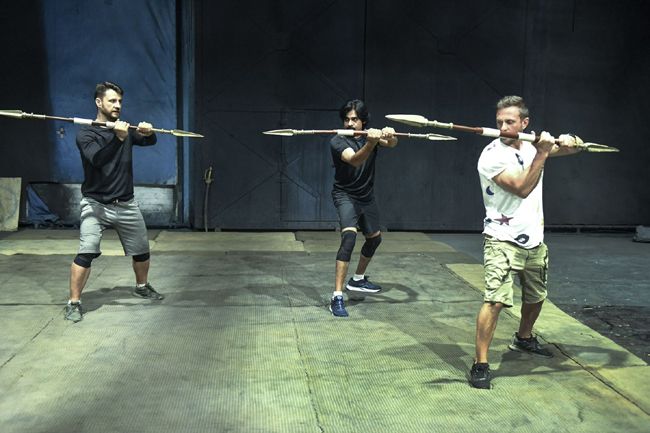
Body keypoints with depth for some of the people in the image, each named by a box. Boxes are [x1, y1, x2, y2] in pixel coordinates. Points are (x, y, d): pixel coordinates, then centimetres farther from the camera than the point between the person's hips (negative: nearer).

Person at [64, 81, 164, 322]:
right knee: (86, 252, -19)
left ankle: (142, 287, 39)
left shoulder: (126, 129, 7)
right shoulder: (86, 134, -8)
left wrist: (147, 132, -30)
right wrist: (117, 139, -40)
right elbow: (97, 159, -25)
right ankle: (74, 302, -8)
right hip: (96, 204, -4)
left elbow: (149, 141, -7)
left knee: (142, 251, 14)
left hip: (126, 204, 5)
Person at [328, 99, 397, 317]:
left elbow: (392, 144, -24)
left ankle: (358, 280, 44)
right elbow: (355, 160, -38)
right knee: (349, 236, -28)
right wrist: (370, 143, -57)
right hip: (345, 195, -6)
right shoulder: (338, 142, -20)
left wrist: (390, 136, -48)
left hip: (367, 196, 7)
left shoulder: (371, 134, -5)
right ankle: (337, 297, -29)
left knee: (374, 238, 20)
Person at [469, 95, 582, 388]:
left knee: (536, 297, 22)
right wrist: (542, 153, -21)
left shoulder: (532, 145, 5)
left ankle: (523, 339, 48)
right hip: (503, 240, -7)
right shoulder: (492, 155, -14)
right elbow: (522, 188, -21)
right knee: (495, 300, -20)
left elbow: (575, 147, 13)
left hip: (534, 241, 7)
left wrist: (568, 141, -10)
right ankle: (481, 364, -12)